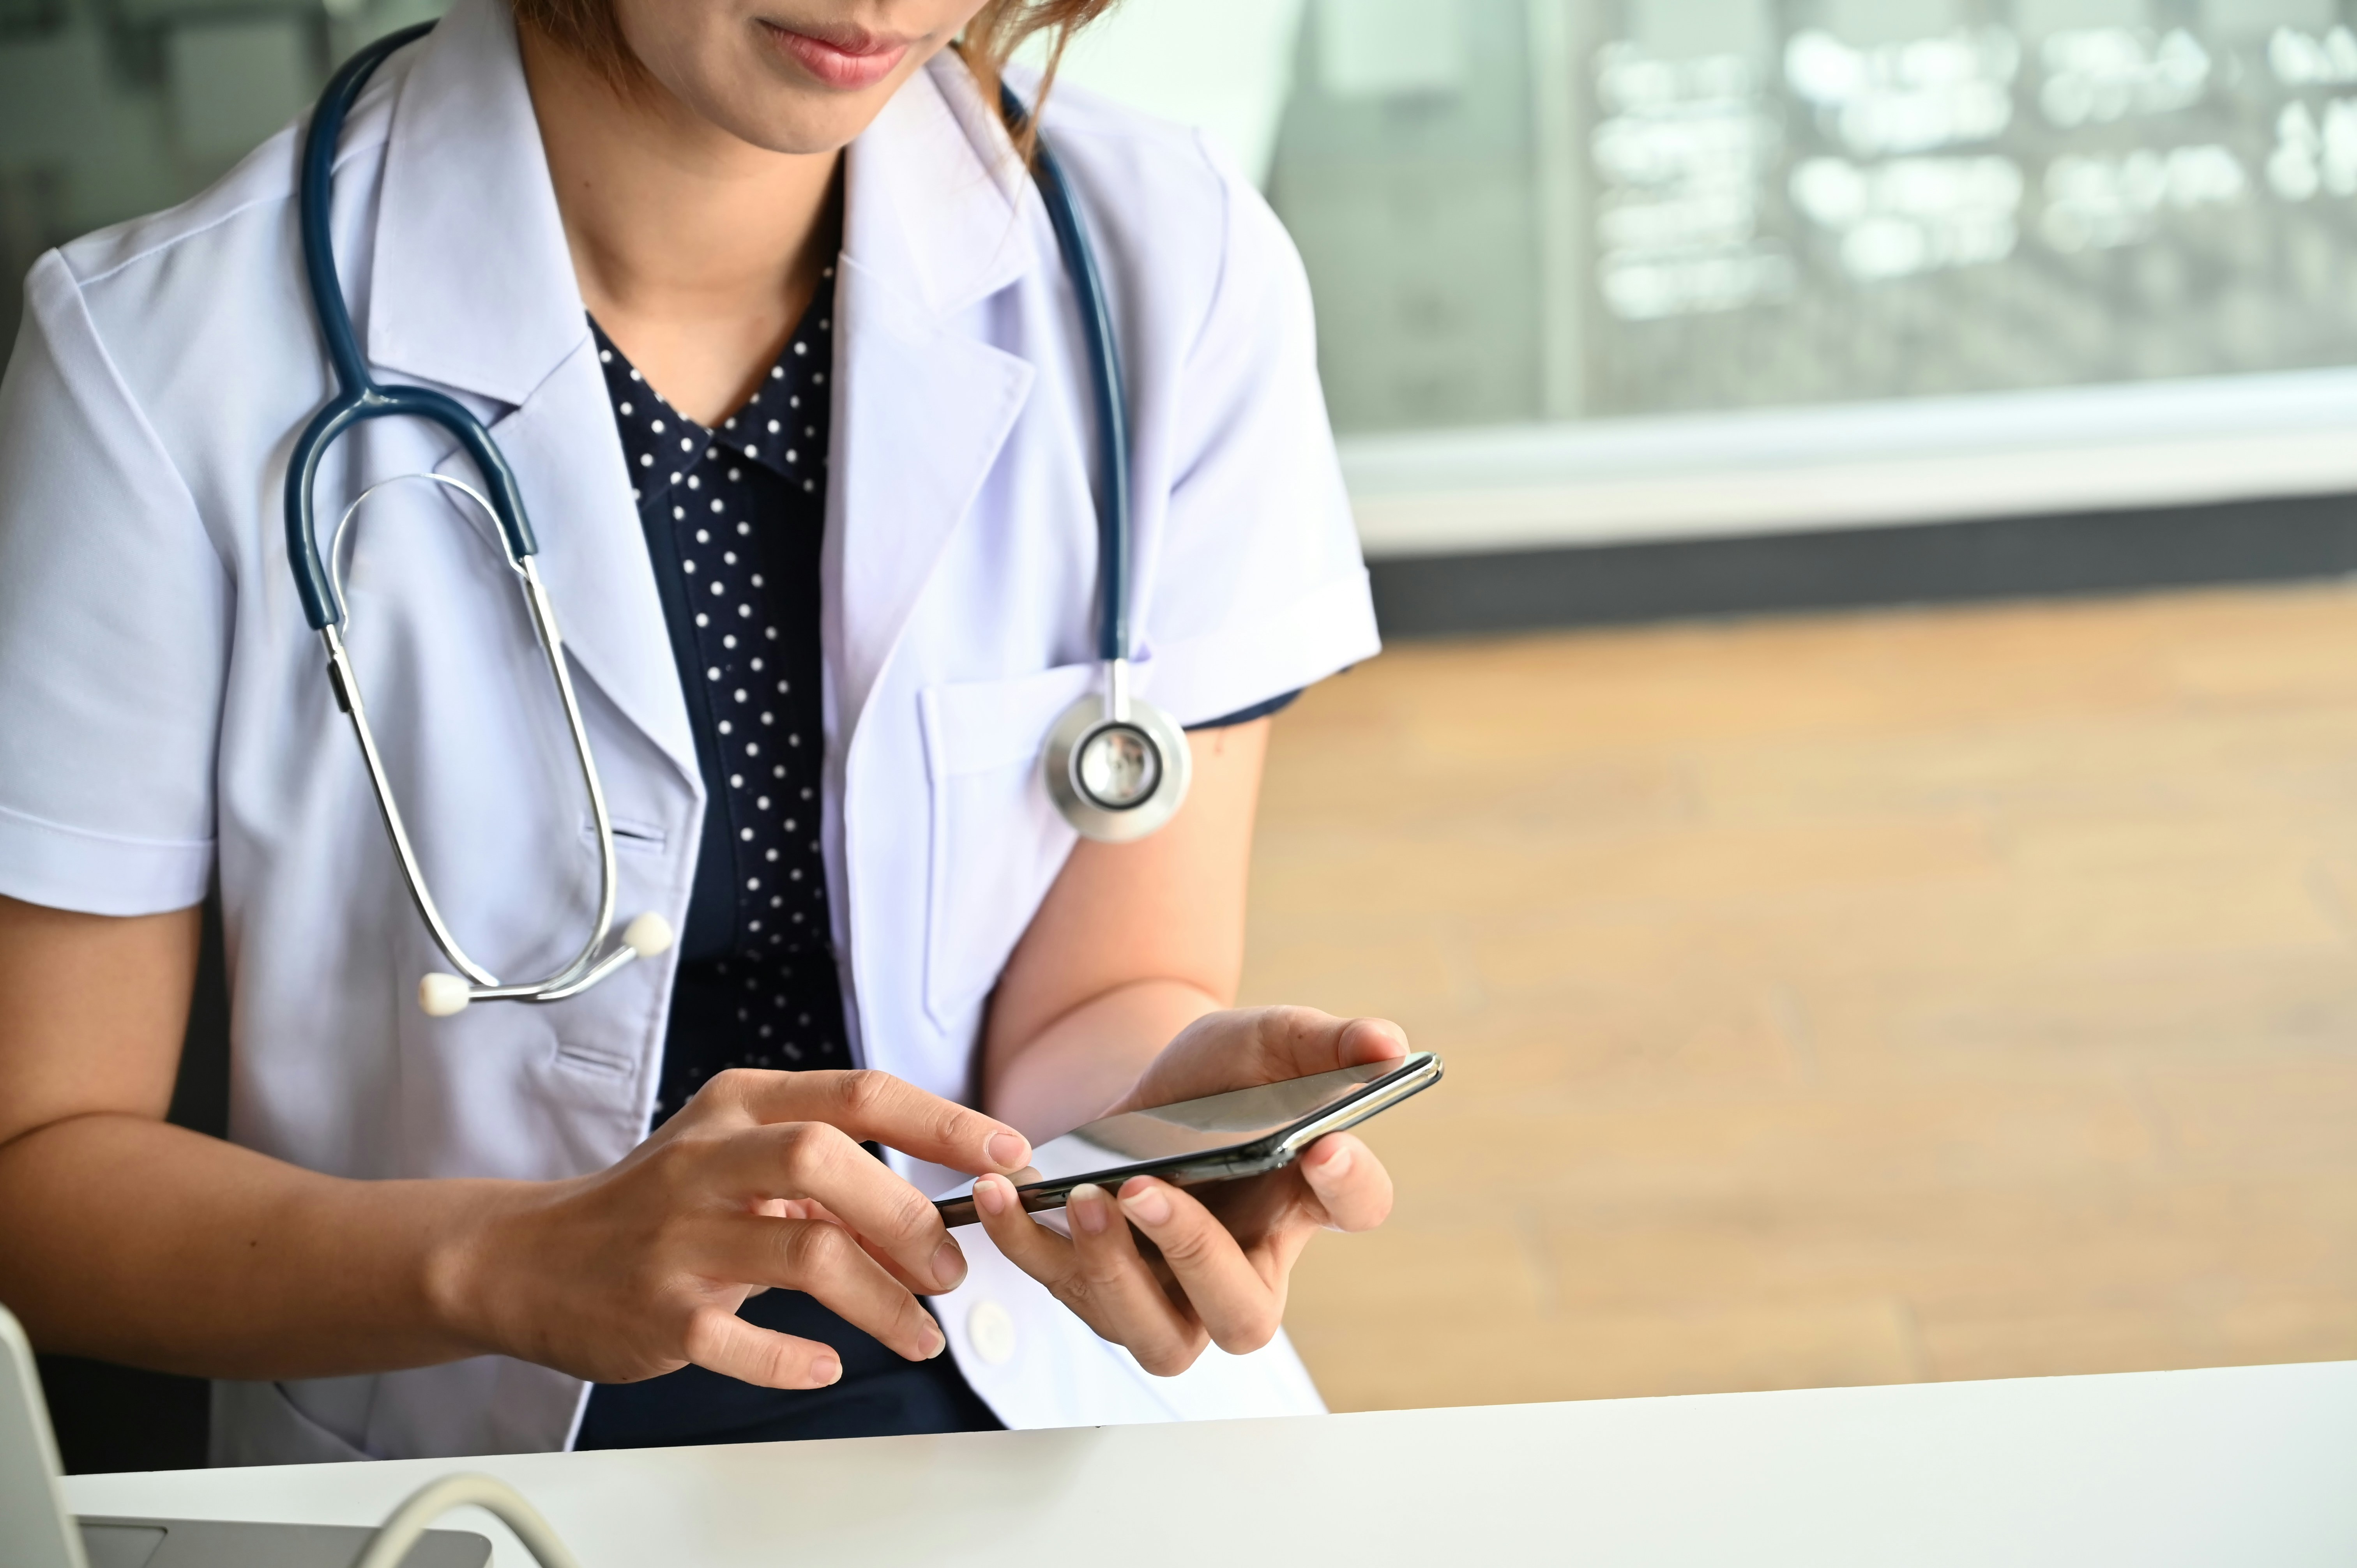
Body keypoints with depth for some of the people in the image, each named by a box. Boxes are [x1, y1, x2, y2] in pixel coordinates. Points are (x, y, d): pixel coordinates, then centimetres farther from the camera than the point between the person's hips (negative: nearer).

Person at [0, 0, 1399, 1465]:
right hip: (468, 1483, -1)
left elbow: (1105, 998, 0)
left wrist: (1179, 1099, -23)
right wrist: (516, 1260, -24)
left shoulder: (1181, 264, -6)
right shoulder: (170, 353, -14)